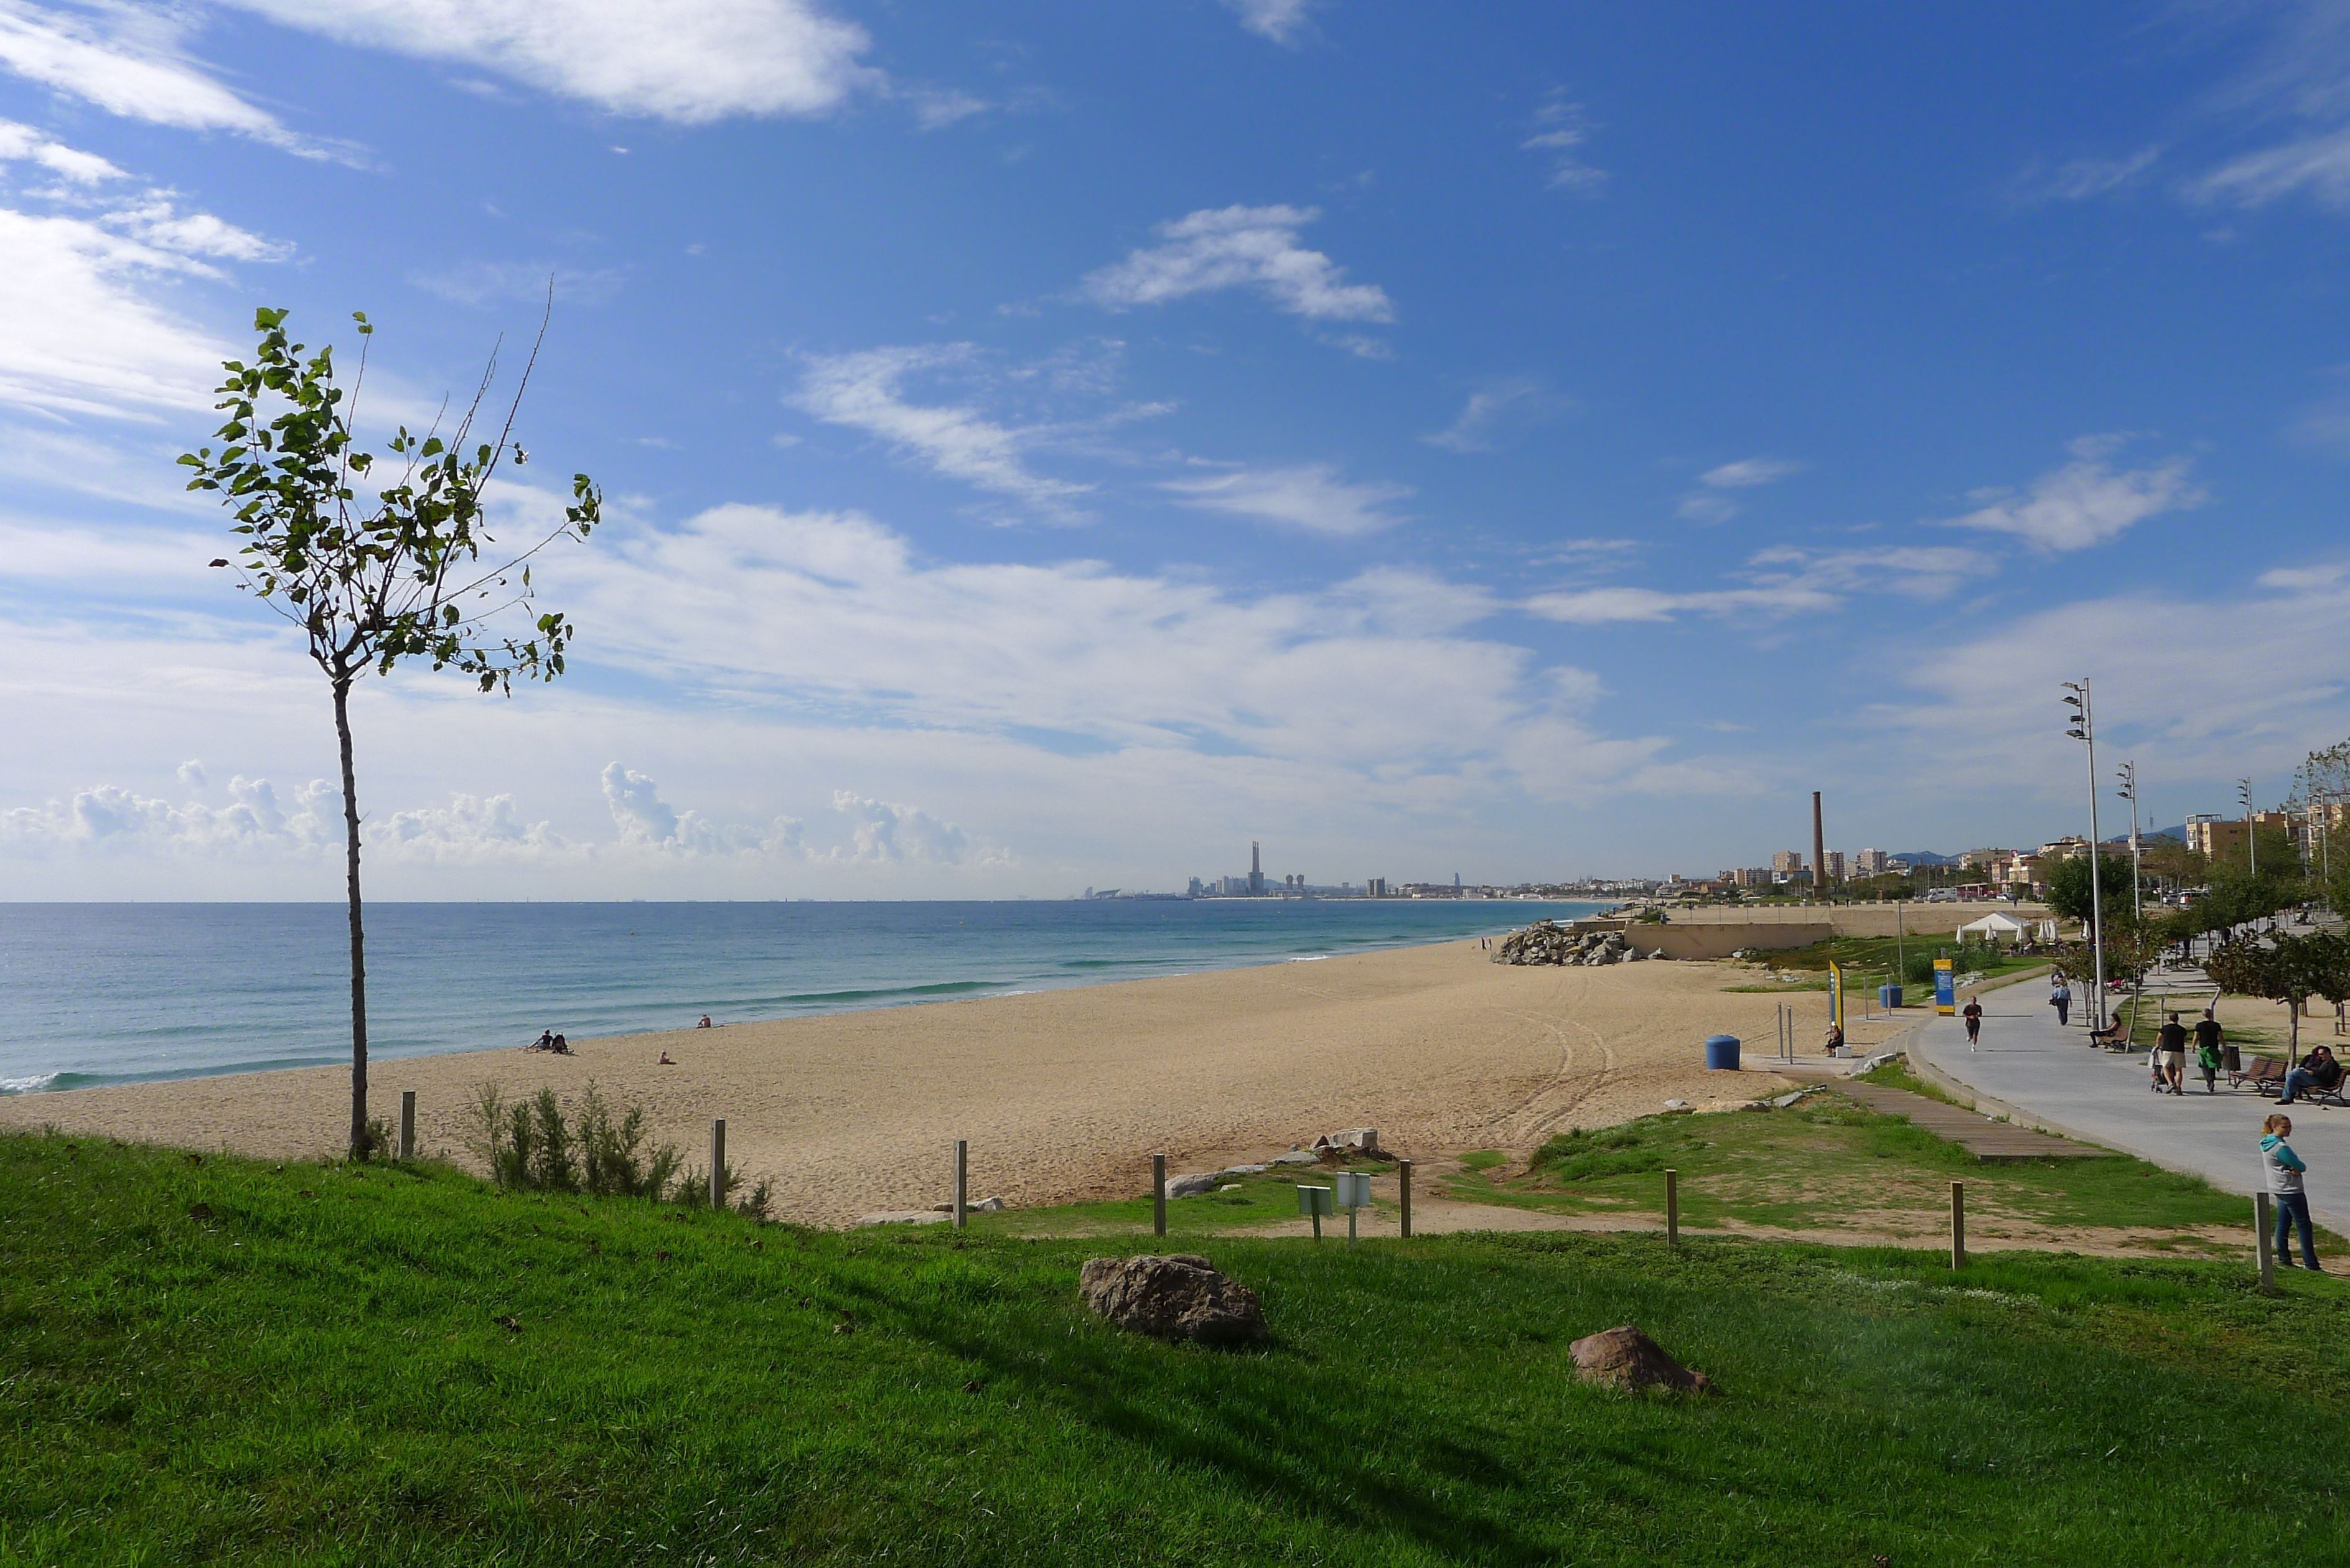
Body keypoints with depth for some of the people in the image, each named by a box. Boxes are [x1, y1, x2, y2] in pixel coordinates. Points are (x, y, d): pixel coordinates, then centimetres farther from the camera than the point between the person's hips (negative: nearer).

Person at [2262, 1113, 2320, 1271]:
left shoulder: (2267, 1144, 8)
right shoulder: (2280, 1147, -21)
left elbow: (2295, 1164, 10)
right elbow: (2301, 1167, -18)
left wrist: (2295, 1169, -10)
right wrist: (2298, 1169, 3)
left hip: (2279, 1190, 10)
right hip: (2291, 1191, -10)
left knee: (2283, 1224, 13)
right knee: (2304, 1226, -3)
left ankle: (2283, 1259, 17)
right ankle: (2310, 1264, -1)